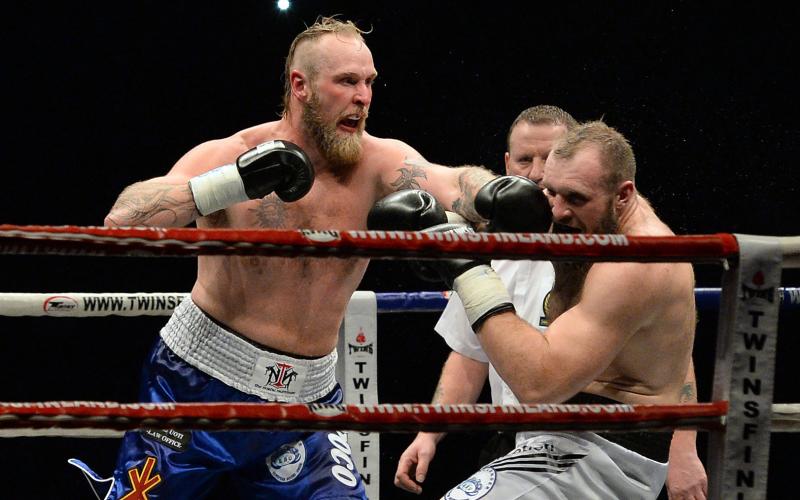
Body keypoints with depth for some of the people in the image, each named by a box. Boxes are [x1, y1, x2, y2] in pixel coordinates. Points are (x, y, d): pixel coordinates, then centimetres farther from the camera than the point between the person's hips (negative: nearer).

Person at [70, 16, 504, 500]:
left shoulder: (379, 163, -6)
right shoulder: (227, 154, -11)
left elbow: (457, 185, -24)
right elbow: (122, 222, -23)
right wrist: (234, 182, -34)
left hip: (306, 400, 2)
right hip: (198, 384, -2)